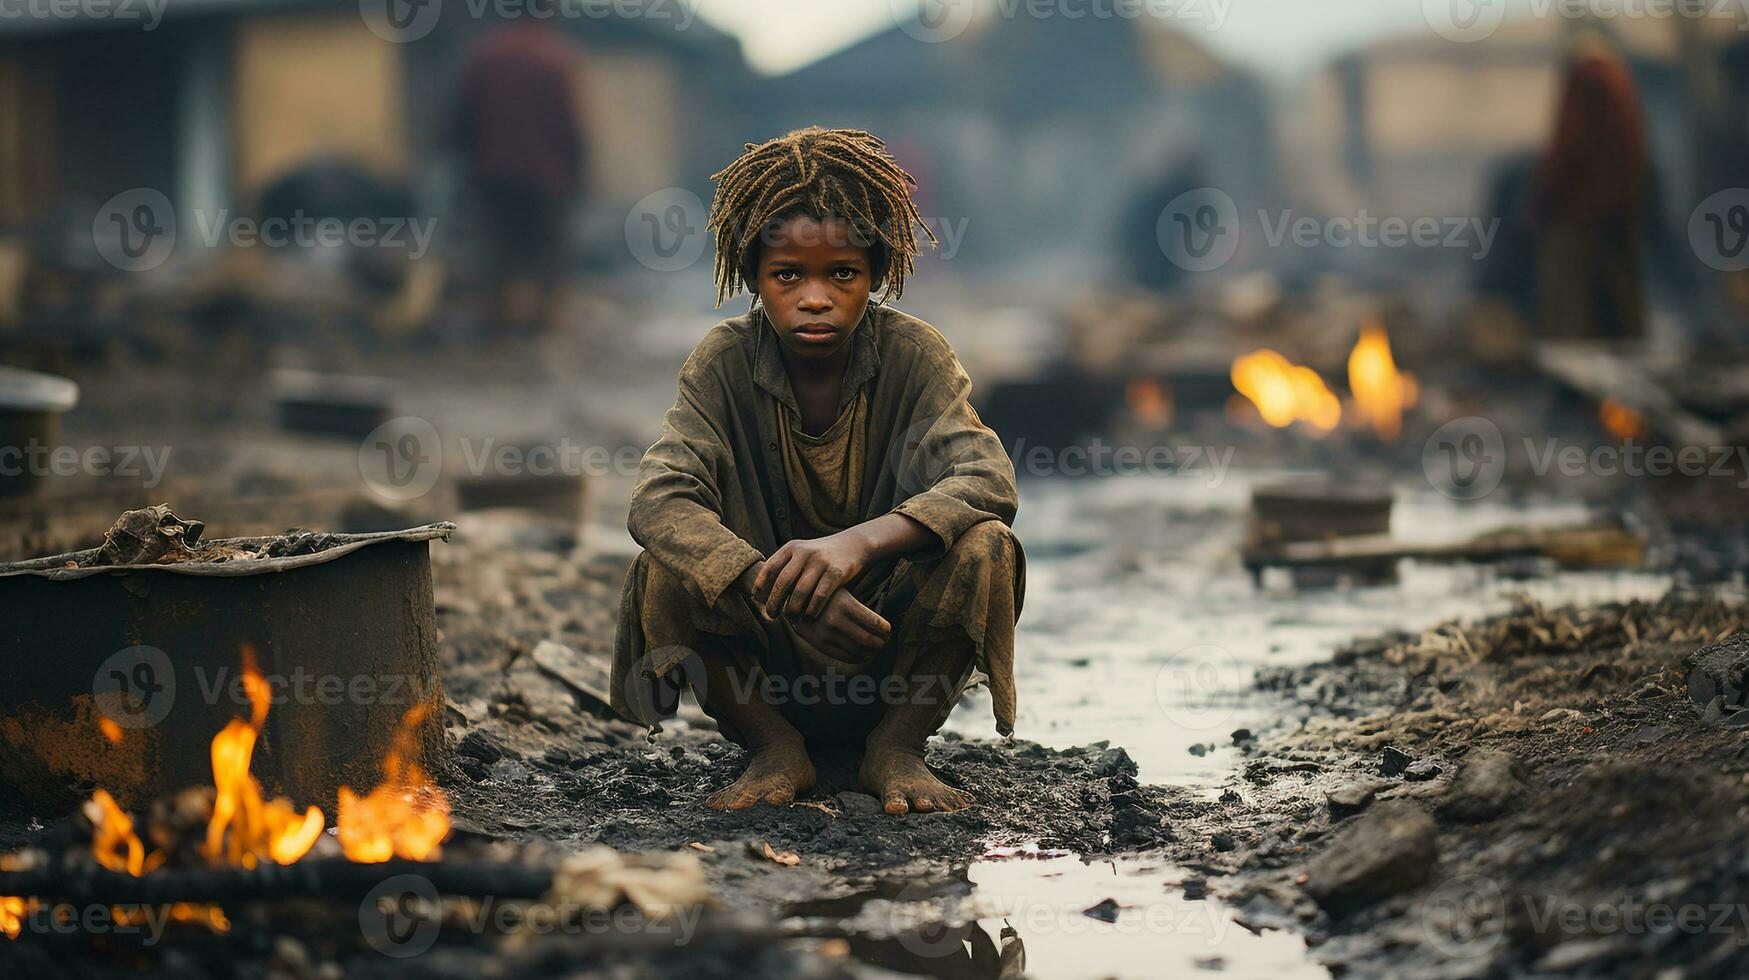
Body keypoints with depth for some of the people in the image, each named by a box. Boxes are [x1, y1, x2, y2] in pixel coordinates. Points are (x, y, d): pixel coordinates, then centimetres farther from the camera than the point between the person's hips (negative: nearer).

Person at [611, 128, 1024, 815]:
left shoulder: (912, 354, -10)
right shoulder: (725, 363, -9)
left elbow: (989, 480, -25)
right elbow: (657, 501, -23)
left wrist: (862, 540, -44)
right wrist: (773, 587, -40)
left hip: (893, 647, 0)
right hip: (767, 661, 0)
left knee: (985, 550, -27)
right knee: (662, 573, -27)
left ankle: (896, 748, -5)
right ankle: (775, 750, -3)